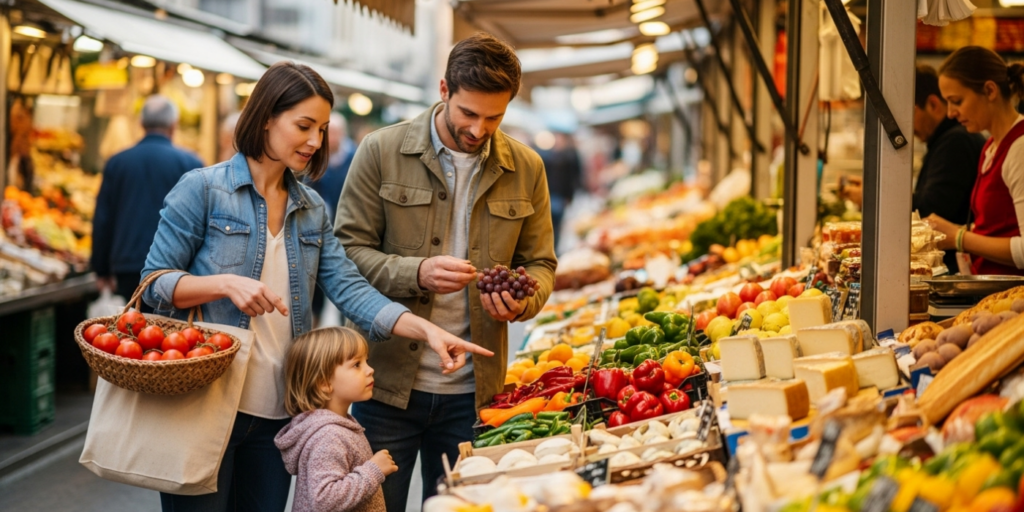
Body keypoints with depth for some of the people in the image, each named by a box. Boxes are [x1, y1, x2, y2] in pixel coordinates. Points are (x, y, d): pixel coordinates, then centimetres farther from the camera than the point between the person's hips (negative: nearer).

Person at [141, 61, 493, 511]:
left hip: (278, 413, 5)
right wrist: (226, 284, -23)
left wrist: (425, 329, -12)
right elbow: (154, 283, -6)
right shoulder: (202, 190, -5)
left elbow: (348, 288, 2)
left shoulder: (312, 210, 11)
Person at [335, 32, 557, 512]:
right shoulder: (381, 152, -4)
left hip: (472, 394, 2)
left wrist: (523, 301, -12)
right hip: (389, 383, -2)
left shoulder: (526, 168, 5)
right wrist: (416, 273, -22)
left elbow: (540, 263, 12)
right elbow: (348, 250, -5)